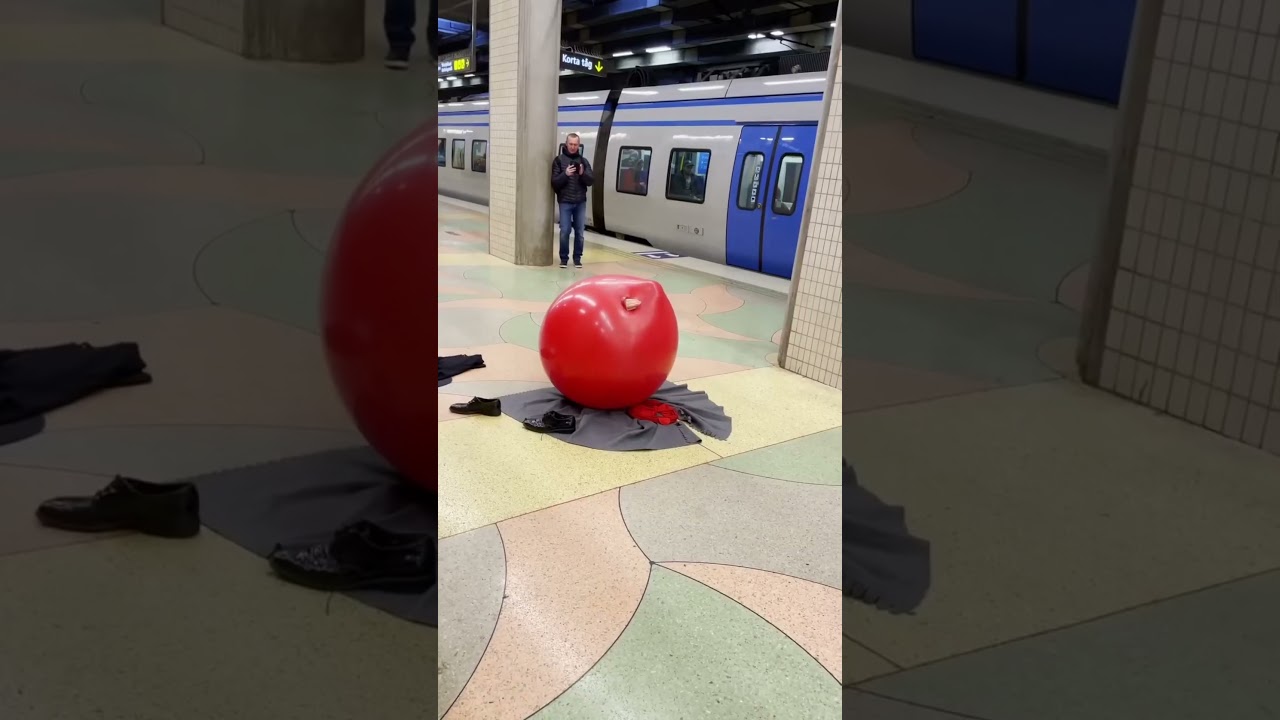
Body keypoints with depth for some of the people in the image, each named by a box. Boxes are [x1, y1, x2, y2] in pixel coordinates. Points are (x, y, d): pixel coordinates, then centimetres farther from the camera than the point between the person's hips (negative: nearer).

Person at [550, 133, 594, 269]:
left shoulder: (583, 161, 7)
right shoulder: (559, 160, -1)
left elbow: (591, 180, 1)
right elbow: (554, 182, -6)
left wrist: (583, 174, -19)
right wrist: (565, 174, -23)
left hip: (580, 202, 2)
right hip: (565, 202, -2)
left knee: (580, 231, 5)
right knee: (565, 231, -3)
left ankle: (577, 258, 15)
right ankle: (564, 258, 8)